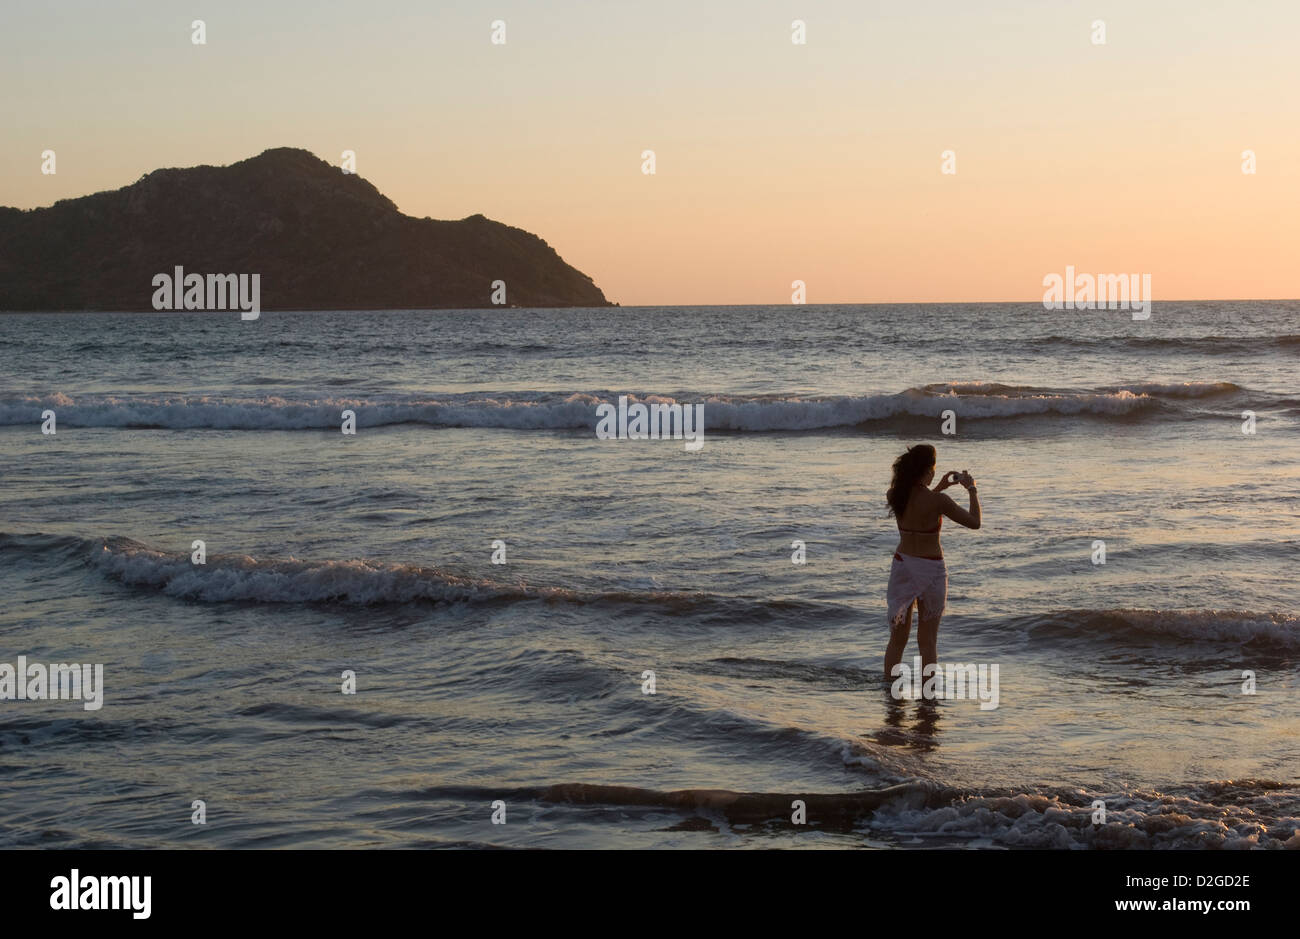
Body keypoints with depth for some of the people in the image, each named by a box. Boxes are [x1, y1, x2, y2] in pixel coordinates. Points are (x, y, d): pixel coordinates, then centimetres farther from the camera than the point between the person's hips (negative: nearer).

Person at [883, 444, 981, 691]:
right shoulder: (938, 501, -19)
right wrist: (971, 489, 3)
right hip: (930, 570, -4)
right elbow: (974, 522, -9)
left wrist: (939, 487, 21)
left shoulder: (894, 495, -4)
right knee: (927, 641, 7)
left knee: (897, 638, 14)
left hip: (902, 566, 4)